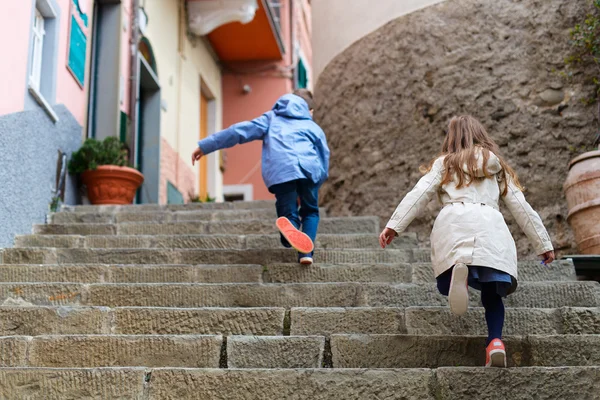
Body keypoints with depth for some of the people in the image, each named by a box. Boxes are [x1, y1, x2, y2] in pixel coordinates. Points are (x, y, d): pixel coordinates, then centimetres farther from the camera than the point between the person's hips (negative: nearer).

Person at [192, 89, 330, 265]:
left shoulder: (272, 118, 32)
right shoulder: (314, 127, 32)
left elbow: (240, 130, 22)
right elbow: (324, 160, 25)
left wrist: (205, 146, 20)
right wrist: (312, 188, 36)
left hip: (281, 170, -1)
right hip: (309, 169, 1)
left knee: (289, 213, 7)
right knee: (310, 211, 23)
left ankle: (290, 227, -32)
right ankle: (306, 251, -2)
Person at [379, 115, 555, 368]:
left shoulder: (444, 163, 25)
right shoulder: (497, 167, 31)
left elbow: (419, 195, 10)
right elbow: (521, 207, 26)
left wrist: (394, 225, 3)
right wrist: (543, 243, 29)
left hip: (453, 222, -1)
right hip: (490, 225, 2)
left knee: (447, 285, 1)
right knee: (492, 293, 8)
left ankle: (457, 271, -35)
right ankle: (495, 341, -17)